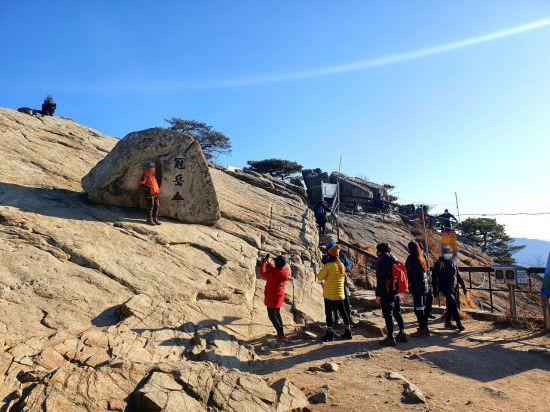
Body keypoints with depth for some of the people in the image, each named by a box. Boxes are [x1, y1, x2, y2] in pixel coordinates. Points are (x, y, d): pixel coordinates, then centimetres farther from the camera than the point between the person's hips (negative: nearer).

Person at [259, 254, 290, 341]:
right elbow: (275, 269, 10)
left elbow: (263, 273, -9)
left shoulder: (272, 274, -28)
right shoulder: (286, 272, -9)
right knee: (277, 314, 22)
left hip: (272, 297, -7)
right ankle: (281, 333, 28)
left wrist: (263, 263, 2)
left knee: (272, 316, 6)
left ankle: (281, 334, 4)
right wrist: (268, 262, 11)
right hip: (279, 297, 7)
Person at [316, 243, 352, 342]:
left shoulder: (328, 266, -15)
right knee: (342, 311, 14)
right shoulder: (342, 265, 4)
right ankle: (348, 332, 21)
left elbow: (319, 277, -8)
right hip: (340, 293, 6)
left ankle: (329, 334, 6)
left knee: (328, 312, 3)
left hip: (329, 294, -6)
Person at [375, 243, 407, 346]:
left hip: (386, 293, -8)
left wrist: (378, 294, -13)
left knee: (388, 315, -3)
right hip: (396, 291, 8)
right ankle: (402, 334, 24)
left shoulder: (382, 261, -14)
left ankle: (390, 338, 0)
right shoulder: (394, 259, 11)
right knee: (397, 313, 18)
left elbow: (380, 279, -17)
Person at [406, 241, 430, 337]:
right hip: (424, 286, 9)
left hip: (416, 286, -9)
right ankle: (425, 328, 22)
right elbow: (425, 272, 15)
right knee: (423, 308, 15)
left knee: (418, 309, -3)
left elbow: (410, 273, -16)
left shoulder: (411, 258, -13)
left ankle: (421, 330, 0)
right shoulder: (421, 258, 12)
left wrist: (409, 283, -4)